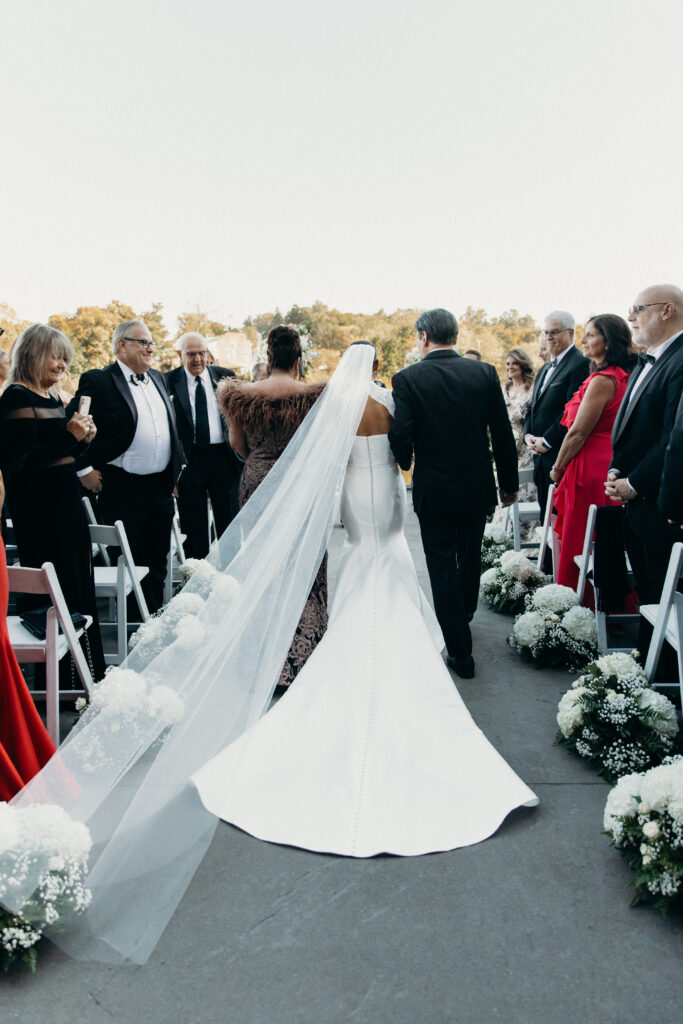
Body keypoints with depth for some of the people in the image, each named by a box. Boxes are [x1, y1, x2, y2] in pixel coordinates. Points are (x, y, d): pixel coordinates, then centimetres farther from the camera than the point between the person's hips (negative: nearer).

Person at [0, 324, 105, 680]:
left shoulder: (54, 398, 14)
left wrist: (83, 439, 2)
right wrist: (69, 437, -22)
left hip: (67, 505, 9)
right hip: (38, 513, -9)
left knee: (78, 589, 11)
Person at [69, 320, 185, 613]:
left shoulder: (159, 378, 13)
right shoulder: (97, 381, -9)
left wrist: (178, 463, 15)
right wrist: (84, 469, -11)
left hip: (161, 487, 6)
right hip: (123, 491, -6)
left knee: (158, 564, 14)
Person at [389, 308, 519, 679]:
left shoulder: (408, 378, -11)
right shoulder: (484, 373, -2)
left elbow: (400, 435, -17)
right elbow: (503, 433, -1)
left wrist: (405, 462, 6)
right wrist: (509, 483, 10)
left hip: (433, 489, -4)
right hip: (477, 486, 4)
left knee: (443, 568, 7)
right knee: (470, 558, 23)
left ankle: (460, 651, 11)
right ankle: (463, 618, 47)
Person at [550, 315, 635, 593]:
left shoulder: (603, 380, -16)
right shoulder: (622, 376, 13)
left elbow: (578, 433, -16)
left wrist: (558, 469, -3)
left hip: (590, 471, -9)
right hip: (610, 464, 9)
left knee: (579, 547, -1)